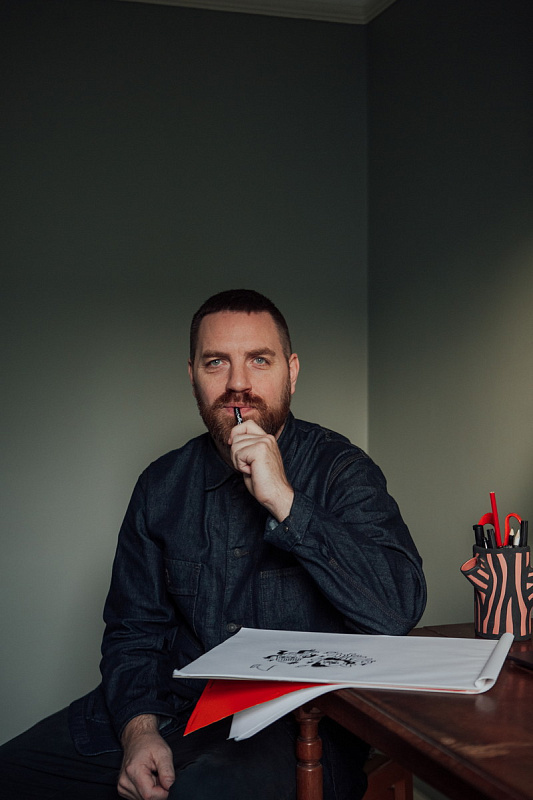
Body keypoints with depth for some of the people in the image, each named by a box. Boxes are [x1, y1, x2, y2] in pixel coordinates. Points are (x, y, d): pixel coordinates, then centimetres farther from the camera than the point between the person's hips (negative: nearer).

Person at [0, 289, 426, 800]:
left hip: (300, 723, -5)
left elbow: (399, 609, -18)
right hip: (176, 710, 5)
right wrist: (139, 728, -8)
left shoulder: (341, 471, -3)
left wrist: (284, 500, -21)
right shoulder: (162, 485, 9)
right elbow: (134, 629, 12)